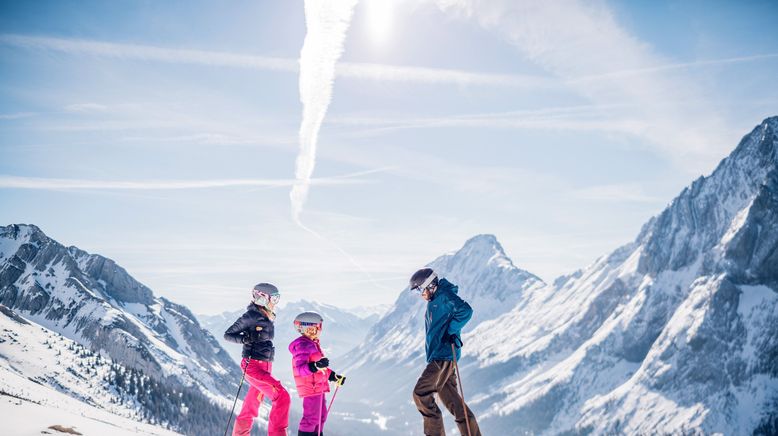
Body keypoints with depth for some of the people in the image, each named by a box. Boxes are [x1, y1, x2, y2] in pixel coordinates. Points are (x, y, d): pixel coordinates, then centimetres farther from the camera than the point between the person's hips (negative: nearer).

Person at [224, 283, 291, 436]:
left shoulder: (267, 318, 14)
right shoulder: (250, 316, -10)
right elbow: (228, 334, -7)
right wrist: (244, 339, -25)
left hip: (265, 367, 8)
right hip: (253, 366, -8)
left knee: (251, 406, 14)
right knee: (282, 397, -17)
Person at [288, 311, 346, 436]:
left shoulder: (313, 344, 16)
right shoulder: (302, 346, -17)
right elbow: (300, 368, -27)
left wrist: (333, 376, 23)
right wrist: (316, 366, -42)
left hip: (318, 387, 10)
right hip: (310, 387, -10)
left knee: (321, 416, 18)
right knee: (312, 417, -6)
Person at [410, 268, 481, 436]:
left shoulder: (445, 295, -8)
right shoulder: (433, 302, 21)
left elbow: (465, 310, -22)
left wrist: (451, 331, -22)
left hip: (444, 356, -10)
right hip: (437, 357, 10)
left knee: (420, 393, -11)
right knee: (451, 399, 10)